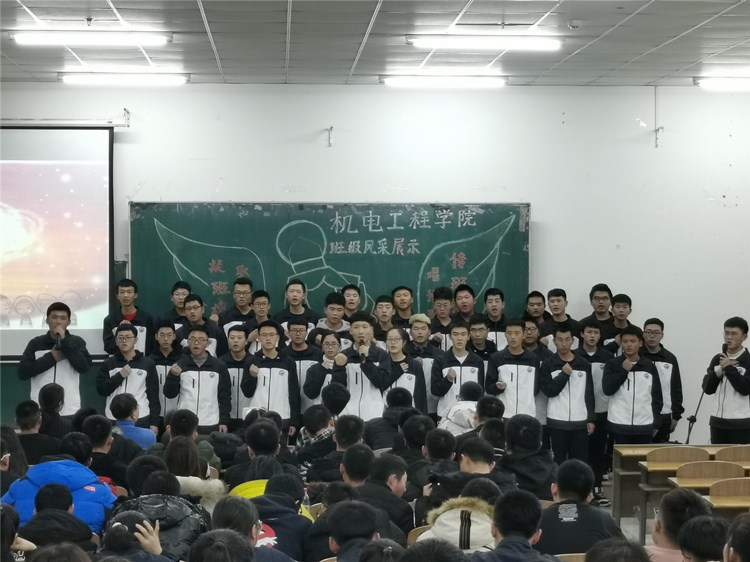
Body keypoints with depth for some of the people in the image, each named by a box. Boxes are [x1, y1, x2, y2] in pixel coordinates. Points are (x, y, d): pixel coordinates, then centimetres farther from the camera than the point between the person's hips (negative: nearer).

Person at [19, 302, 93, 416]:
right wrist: (51, 357, -9)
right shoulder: (36, 343, 6)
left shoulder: (77, 342, 5)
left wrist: (64, 341, -12)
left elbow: (85, 367, -11)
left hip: (69, 410, -1)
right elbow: (22, 372, -2)